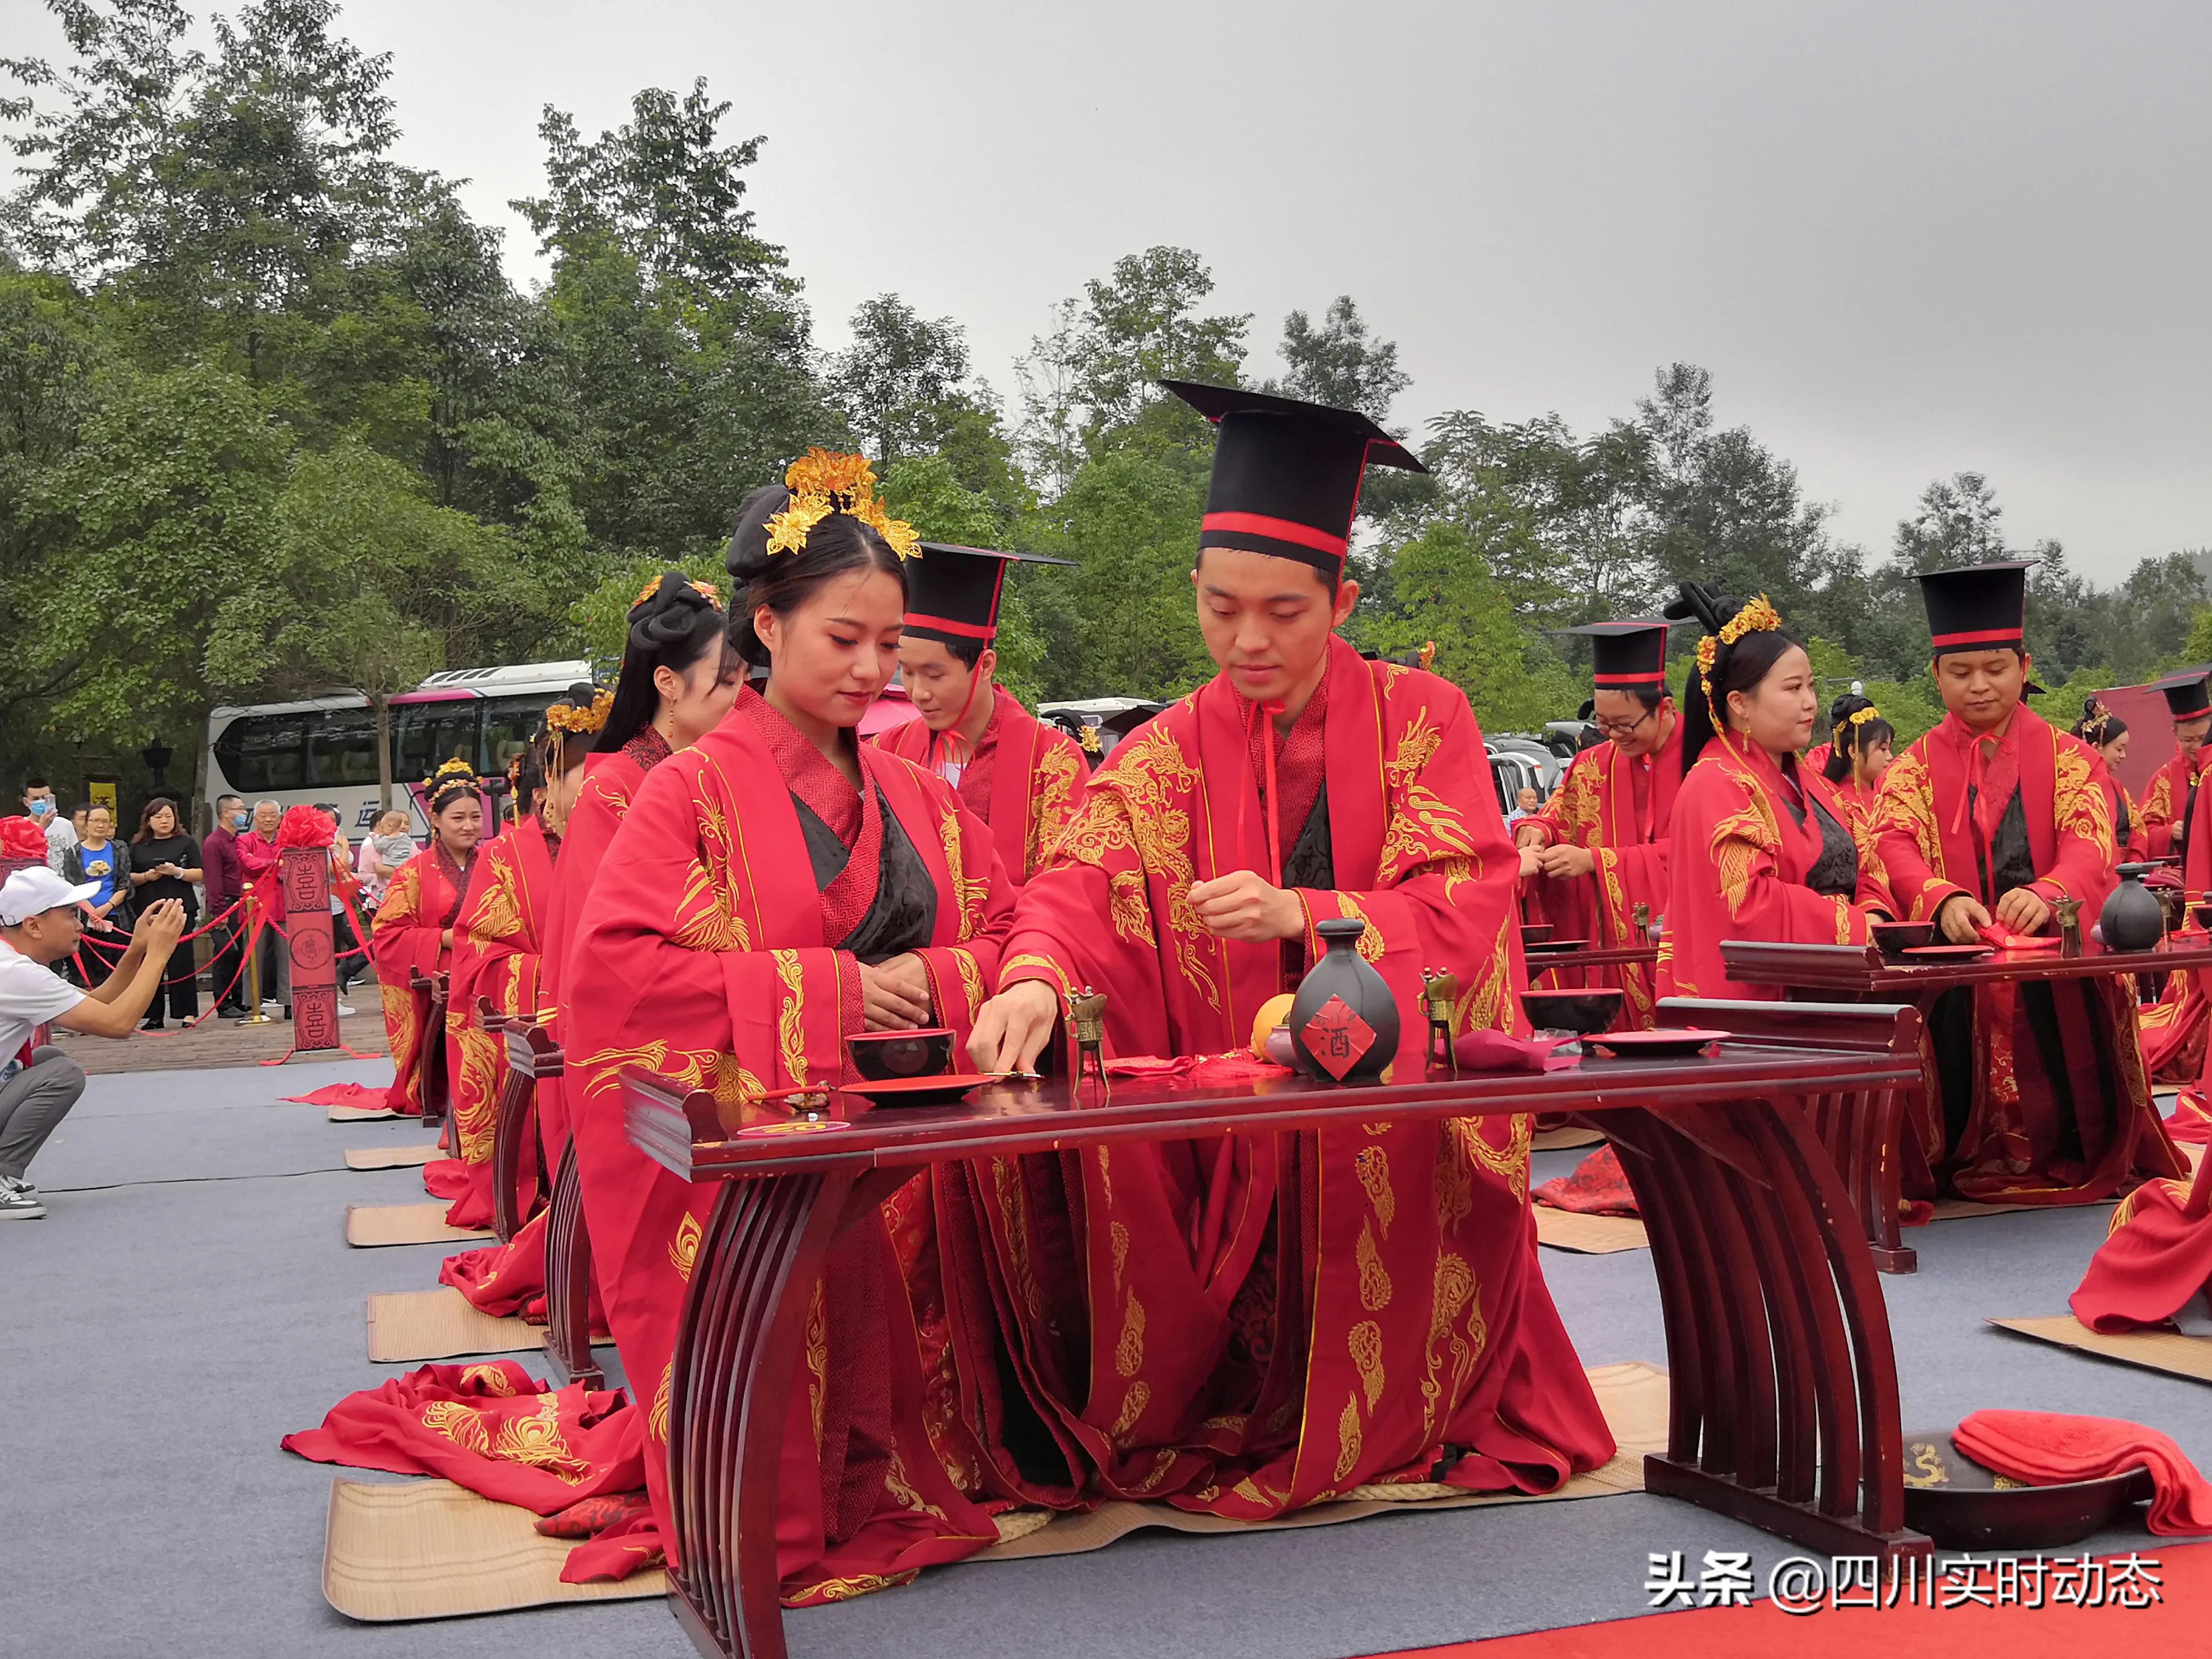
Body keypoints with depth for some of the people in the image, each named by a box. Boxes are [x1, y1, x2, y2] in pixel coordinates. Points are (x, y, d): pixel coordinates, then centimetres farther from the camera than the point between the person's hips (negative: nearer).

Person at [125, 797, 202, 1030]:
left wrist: (177, 872, -13)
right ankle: (154, 1015, 5)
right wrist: (146, 877, -7)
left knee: (182, 959, -5)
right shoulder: (138, 847, 13)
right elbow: (129, 878, 11)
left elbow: (200, 875, 3)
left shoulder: (186, 843, 8)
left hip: (180, 908, -2)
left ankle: (188, 1013, -3)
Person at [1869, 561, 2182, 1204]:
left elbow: (2090, 842, -10)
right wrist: (1943, 900, -33)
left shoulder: (2068, 758, 7)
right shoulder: (1914, 769, 8)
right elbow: (1897, 846, -10)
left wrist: (2047, 893, -34)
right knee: (1963, 1107, -10)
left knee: (2073, 1123, -8)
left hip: (2058, 963, 0)